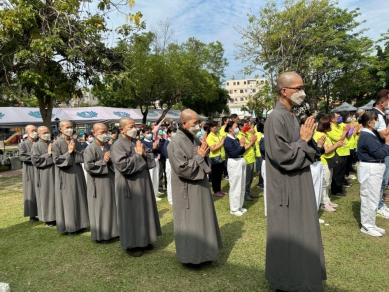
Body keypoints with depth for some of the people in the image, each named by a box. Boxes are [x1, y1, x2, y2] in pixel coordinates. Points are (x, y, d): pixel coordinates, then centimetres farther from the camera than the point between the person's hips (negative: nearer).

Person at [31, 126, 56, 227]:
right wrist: (48, 154, -15)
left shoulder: (53, 144, 11)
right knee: (45, 195, 3)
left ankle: (56, 216, 19)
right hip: (44, 175, -4)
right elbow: (35, 160, -13)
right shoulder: (36, 146, -3)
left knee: (55, 194, 8)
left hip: (54, 173, 4)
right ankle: (47, 219, 13)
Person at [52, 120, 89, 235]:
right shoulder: (56, 144, -7)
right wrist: (68, 153, -16)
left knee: (79, 198, 10)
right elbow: (57, 160, -14)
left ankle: (79, 224, 23)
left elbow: (83, 156, 2)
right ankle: (70, 227, 14)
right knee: (68, 201, 2)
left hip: (77, 174, 5)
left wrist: (74, 151, -12)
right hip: (65, 176, -5)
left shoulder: (76, 142, 7)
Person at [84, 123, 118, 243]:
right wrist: (103, 161, -16)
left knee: (111, 207, 13)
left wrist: (111, 160, -11)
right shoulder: (90, 149, -11)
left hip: (110, 181, 6)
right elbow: (88, 166, -19)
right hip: (98, 183, -6)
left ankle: (110, 231, 27)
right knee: (99, 209, 3)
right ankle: (100, 235, 15)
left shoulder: (109, 146, 6)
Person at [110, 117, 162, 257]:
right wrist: (138, 155, -19)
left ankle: (144, 240, 31)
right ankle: (131, 244, 17)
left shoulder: (137, 142, 9)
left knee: (144, 211, 15)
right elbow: (123, 166, -25)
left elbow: (151, 156, 10)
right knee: (131, 214, 2)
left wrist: (144, 153, -11)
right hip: (129, 186, -8)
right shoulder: (117, 145, -14)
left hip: (143, 183, 8)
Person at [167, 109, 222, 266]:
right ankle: (191, 255, 21)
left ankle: (202, 251, 33)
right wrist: (199, 156, -18)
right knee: (190, 223, 4)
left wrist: (205, 154, -7)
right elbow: (182, 168, -25)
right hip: (187, 190, -8)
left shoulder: (195, 139, 6)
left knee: (203, 219, 17)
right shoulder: (176, 143, -19)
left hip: (200, 186, 9)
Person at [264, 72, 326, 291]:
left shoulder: (292, 116, 10)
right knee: (288, 233, 4)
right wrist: (303, 141, -14)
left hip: (299, 184, 10)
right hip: (287, 188, -10)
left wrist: (307, 139, -1)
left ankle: (299, 274, 38)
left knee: (300, 231, 20)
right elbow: (282, 155, -25)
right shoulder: (277, 118, -19)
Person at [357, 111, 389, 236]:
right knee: (370, 199, -2)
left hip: (374, 169, 11)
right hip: (370, 169, -11)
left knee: (372, 198, 17)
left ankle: (370, 224, 28)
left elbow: (378, 150, 12)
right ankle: (367, 226, 10)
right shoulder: (367, 136, -20)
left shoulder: (369, 134, 13)